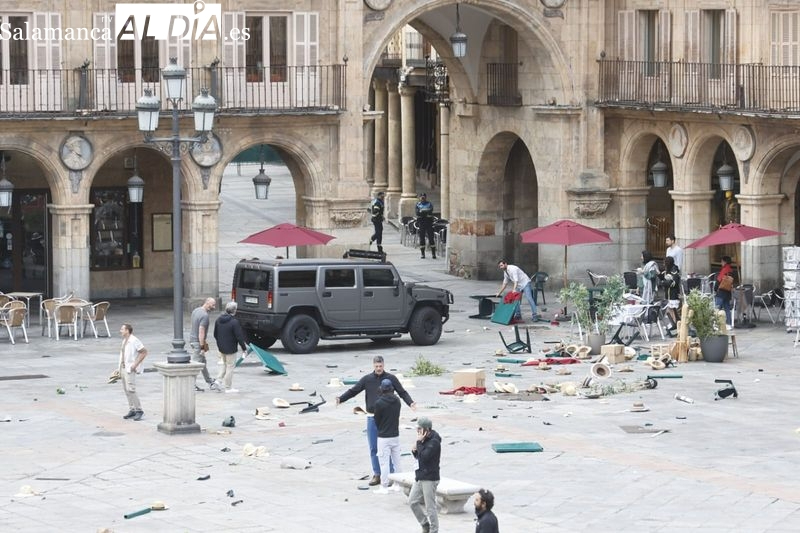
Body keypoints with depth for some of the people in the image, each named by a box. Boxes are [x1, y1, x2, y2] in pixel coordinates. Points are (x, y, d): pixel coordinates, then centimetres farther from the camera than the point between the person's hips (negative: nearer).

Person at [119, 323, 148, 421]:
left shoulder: (134, 341, -14)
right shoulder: (124, 341, 13)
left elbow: (144, 352, -15)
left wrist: (135, 364, -16)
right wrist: (120, 368, 15)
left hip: (130, 369, -9)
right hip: (123, 368, 9)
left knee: (130, 390, -14)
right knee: (126, 390, 8)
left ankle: (139, 410, -8)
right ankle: (132, 410, 13)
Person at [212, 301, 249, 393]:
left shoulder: (219, 319, 1)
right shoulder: (234, 322, -22)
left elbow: (215, 334, 11)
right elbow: (239, 337, -19)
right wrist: (244, 347, -6)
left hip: (221, 348, 7)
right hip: (230, 349, -7)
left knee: (225, 365, 24)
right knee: (230, 366, 5)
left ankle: (218, 381, 12)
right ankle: (228, 388, 10)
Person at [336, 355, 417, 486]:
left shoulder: (391, 378, 0)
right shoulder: (367, 379, 5)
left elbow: (402, 392, 0)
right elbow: (353, 390, 5)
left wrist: (410, 402, -16)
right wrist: (341, 399, -8)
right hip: (372, 418, 2)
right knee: (373, 448, 6)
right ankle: (377, 475, 13)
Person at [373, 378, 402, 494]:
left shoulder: (379, 403, -15)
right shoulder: (397, 401, 0)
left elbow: (377, 420, -6)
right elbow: (397, 416, 8)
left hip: (383, 437, -5)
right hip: (395, 435, 5)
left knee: (384, 462, -1)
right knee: (396, 460, 15)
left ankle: (384, 487, 2)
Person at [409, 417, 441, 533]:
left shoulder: (434, 442, -17)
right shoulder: (424, 440, 10)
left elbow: (424, 457, -26)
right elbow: (418, 456, 19)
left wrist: (419, 442, -18)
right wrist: (414, 450, -2)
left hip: (429, 479, -9)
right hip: (420, 477, 9)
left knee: (430, 507, -2)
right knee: (412, 502, 10)